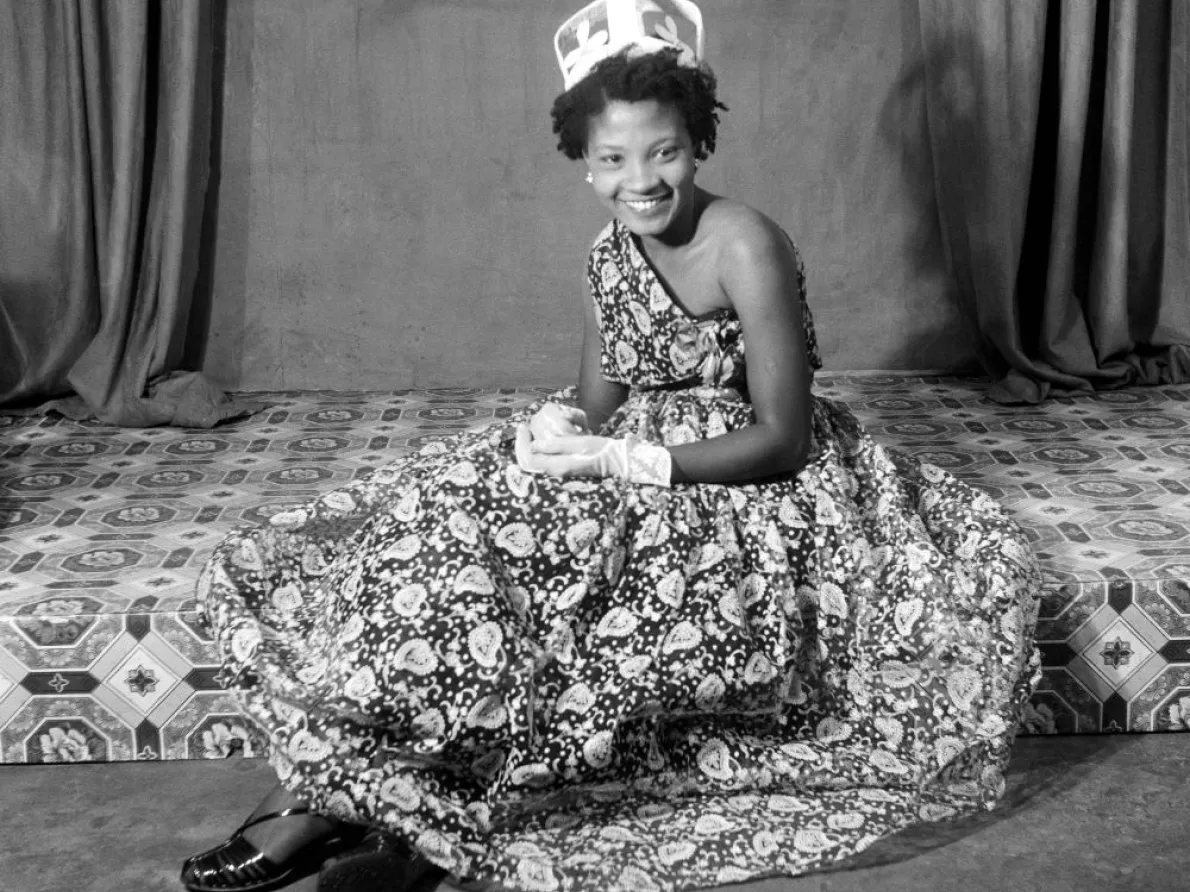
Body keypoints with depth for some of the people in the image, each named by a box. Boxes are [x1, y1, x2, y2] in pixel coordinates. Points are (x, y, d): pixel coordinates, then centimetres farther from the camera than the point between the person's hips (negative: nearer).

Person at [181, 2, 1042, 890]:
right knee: (448, 522, -9)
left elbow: (782, 441, -20)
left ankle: (331, 783, -9)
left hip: (749, 488, -8)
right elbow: (601, 403, 7)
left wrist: (623, 461, -25)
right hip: (645, 468, 8)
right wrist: (561, 431, -18)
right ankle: (324, 790, -9)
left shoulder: (743, 245, -19)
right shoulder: (613, 252, 4)